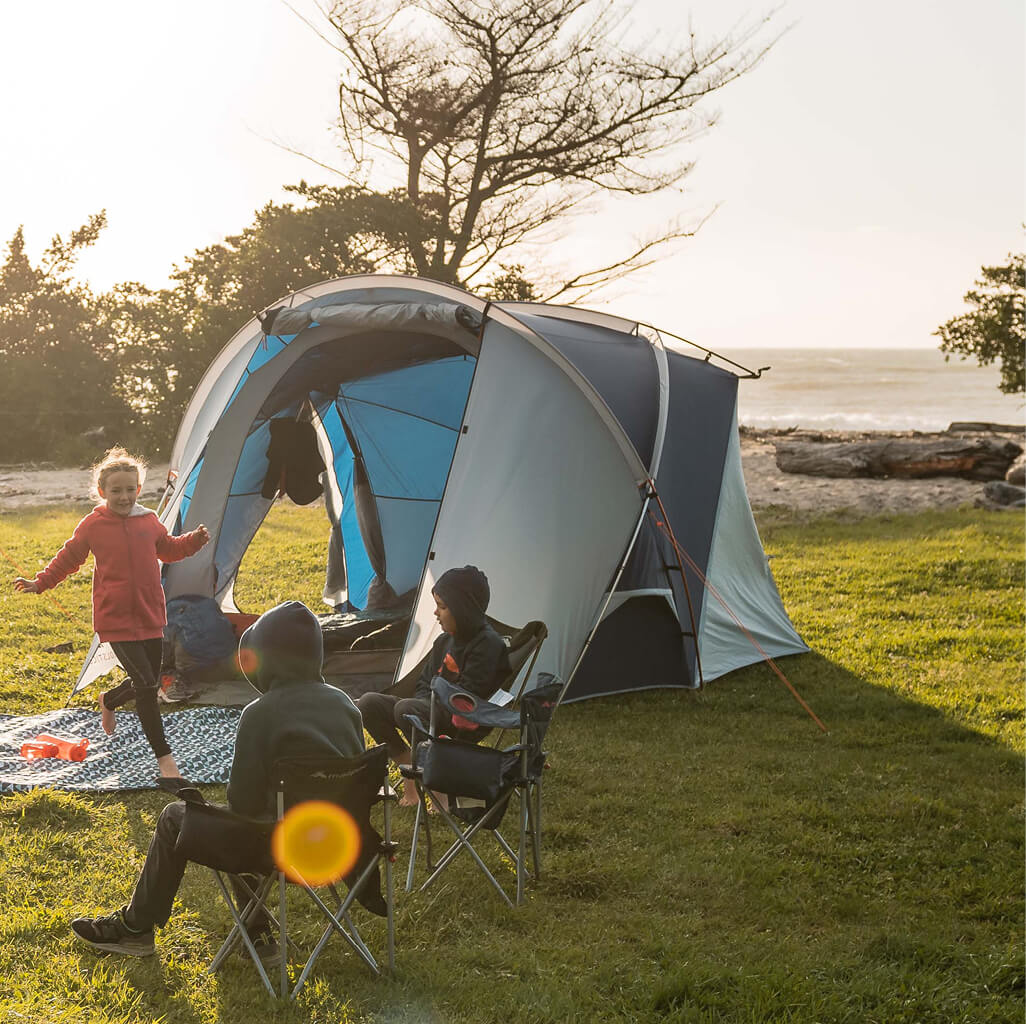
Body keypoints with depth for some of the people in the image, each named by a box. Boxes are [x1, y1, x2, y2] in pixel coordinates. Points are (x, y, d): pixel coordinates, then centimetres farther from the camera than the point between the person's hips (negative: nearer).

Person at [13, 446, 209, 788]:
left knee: (148, 685, 11)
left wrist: (194, 540, 6)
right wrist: (40, 583, 8)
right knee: (145, 684, -14)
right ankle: (164, 759, -7)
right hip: (116, 620, -5)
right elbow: (68, 558, 10)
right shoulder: (92, 526, -5)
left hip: (151, 618, 5)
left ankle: (109, 701, 46)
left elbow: (168, 549, 22)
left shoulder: (150, 522, 4)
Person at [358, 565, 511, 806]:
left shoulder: (487, 644, -15)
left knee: (406, 709, -34)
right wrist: (425, 702, 0)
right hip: (433, 708, 9)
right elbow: (425, 682, 21)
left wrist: (429, 706, -9)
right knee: (368, 703, -4)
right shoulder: (446, 641, 12)